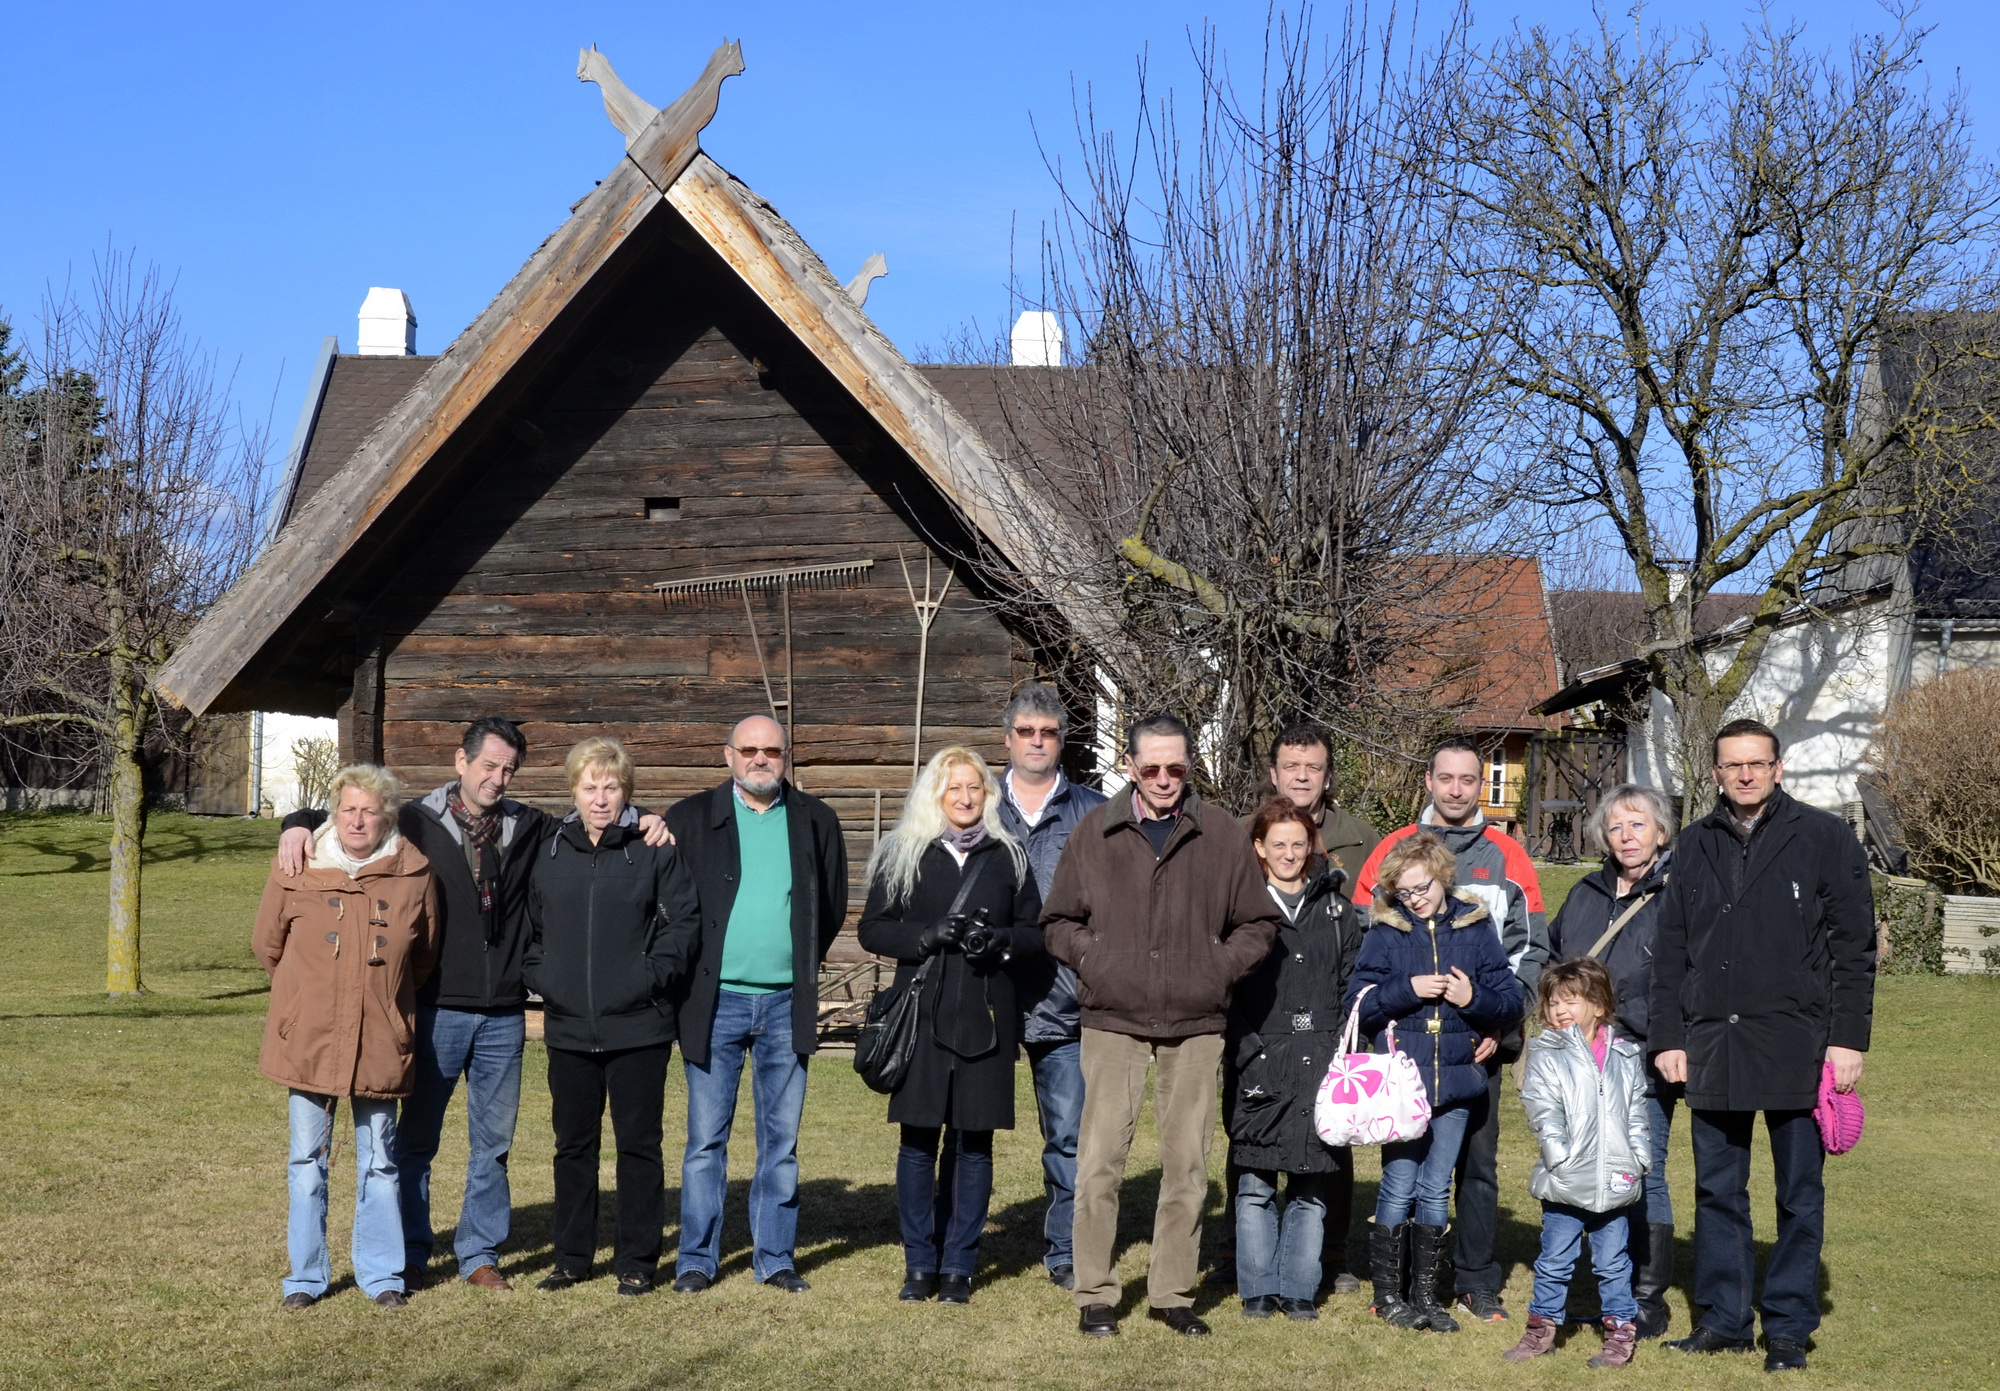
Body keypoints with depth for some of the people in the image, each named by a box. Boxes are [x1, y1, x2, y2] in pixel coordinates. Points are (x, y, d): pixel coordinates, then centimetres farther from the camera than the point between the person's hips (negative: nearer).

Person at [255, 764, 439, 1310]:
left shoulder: (412, 875, -2)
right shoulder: (295, 871, -4)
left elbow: (425, 953, 12)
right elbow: (268, 944, 10)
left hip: (380, 1044, 0)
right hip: (307, 1041, 0)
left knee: (379, 1162, 9)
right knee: (307, 1160, 7)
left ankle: (381, 1272, 20)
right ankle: (307, 1274, 17)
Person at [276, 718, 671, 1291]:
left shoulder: (529, 827, 9)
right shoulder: (417, 821, 0)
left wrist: (643, 821, 0)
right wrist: (301, 824, -17)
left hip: (503, 1013, 3)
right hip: (438, 1008, -3)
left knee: (493, 1142, 10)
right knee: (417, 1137, 6)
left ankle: (480, 1254, 21)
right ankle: (410, 1254, 18)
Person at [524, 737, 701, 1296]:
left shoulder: (655, 851, -3)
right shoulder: (551, 853, 8)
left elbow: (683, 921, -4)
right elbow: (531, 925, 16)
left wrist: (652, 976, -12)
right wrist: (540, 978, 4)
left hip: (637, 1027, -3)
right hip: (569, 1029, 4)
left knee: (639, 1145, 4)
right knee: (573, 1145, 11)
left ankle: (637, 1260, 13)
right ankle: (572, 1256, 22)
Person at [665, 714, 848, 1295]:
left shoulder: (815, 822, 7)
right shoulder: (690, 818, 2)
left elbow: (832, 905, 14)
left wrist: (803, 966, 8)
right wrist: (693, 972, 1)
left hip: (786, 1004, 2)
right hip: (715, 1002, -2)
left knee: (782, 1140, 6)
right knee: (706, 1139, 2)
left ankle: (775, 1258, 15)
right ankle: (697, 1259, 10)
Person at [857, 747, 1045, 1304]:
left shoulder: (1008, 857, 10)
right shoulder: (903, 854, 6)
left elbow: (1036, 933, 11)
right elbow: (873, 929, 3)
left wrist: (1000, 941, -10)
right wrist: (929, 936, -13)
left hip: (986, 1018, 1)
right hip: (922, 1013, -1)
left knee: (973, 1143, 3)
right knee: (919, 1140, 0)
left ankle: (959, 1266, 13)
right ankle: (920, 1264, 12)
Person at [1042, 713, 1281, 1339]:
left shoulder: (1223, 835, 5)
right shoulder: (1094, 832, 4)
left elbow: (1259, 923, 12)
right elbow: (1058, 922, 11)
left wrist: (1221, 967, -2)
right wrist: (1093, 960, -4)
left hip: (1195, 1026, 1)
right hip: (1114, 1022, -1)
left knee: (1187, 1163, 7)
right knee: (1100, 1159, -5)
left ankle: (1173, 1292, 18)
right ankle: (1095, 1294, 7)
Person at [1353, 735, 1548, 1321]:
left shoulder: (1507, 857, 7)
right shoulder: (1392, 851, 6)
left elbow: (1530, 948, 4)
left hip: (1480, 1039, 0)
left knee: (1477, 1159, 4)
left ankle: (1477, 1280, 14)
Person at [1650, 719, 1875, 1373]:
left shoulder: (1825, 838, 0)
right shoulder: (1697, 845, 11)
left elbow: (1854, 945, -2)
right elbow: (1671, 948, 12)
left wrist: (1848, 1038, -8)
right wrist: (1668, 1037, 6)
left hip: (1797, 1047, -3)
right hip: (1712, 1048, 4)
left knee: (1799, 1194, 5)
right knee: (1717, 1190, 9)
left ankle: (1788, 1326, 14)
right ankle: (1724, 1320, 18)